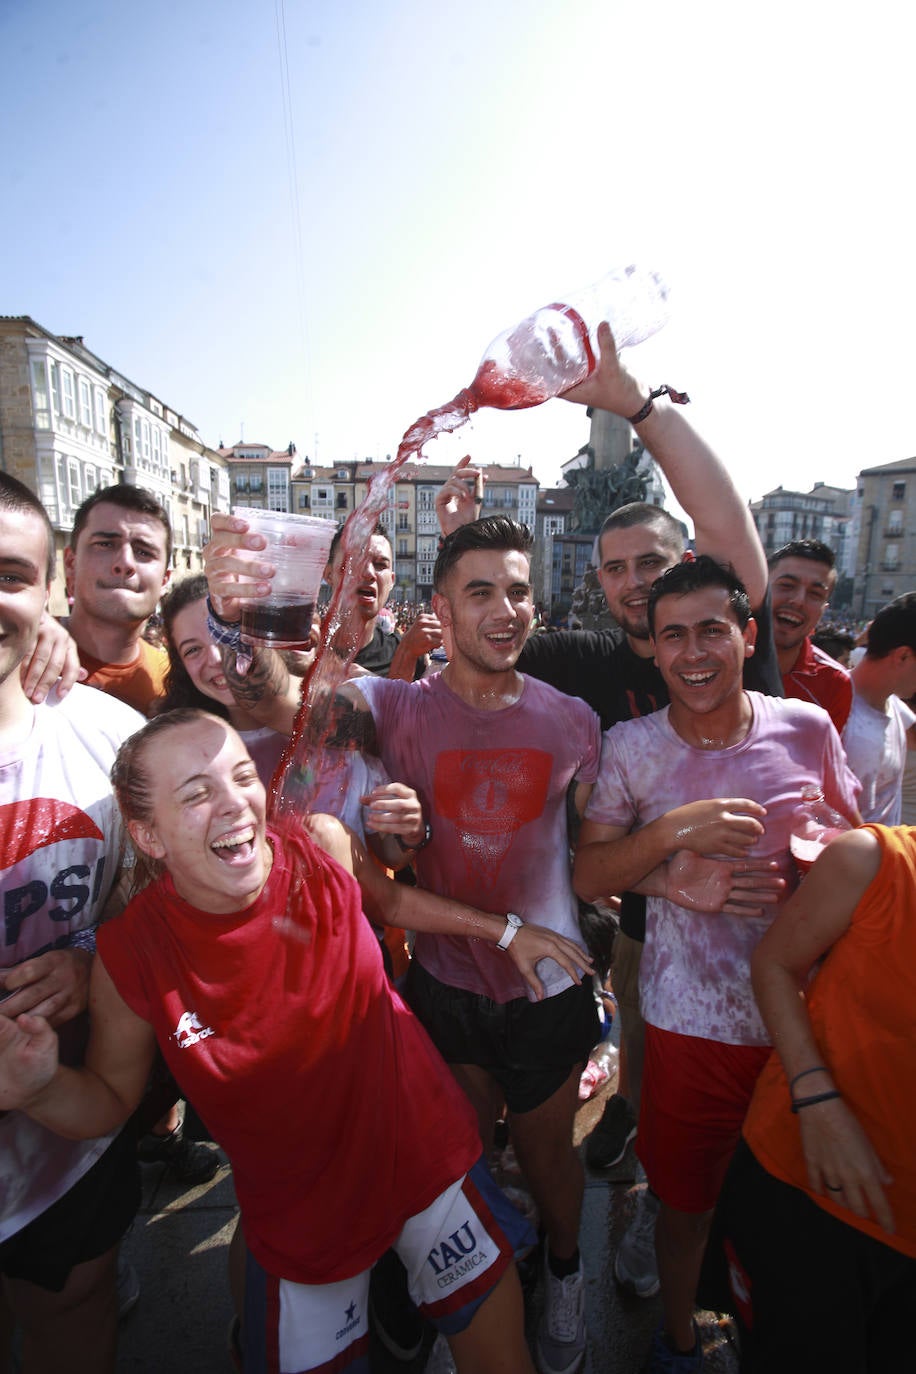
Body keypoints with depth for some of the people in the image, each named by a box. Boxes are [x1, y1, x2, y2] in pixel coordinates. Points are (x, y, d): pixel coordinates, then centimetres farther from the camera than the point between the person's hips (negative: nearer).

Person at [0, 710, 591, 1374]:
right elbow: (110, 1099, -4)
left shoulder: (323, 844, -21)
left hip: (425, 1153, 1)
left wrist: (506, 931, 5)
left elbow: (390, 897, 1)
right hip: (301, 1215, 0)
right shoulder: (131, 955, -21)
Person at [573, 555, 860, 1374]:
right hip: (692, 1019, -1)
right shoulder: (629, 749, -10)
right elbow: (588, 878, -9)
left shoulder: (808, 729, -6)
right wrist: (675, 830, -23)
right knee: (686, 1196, 16)